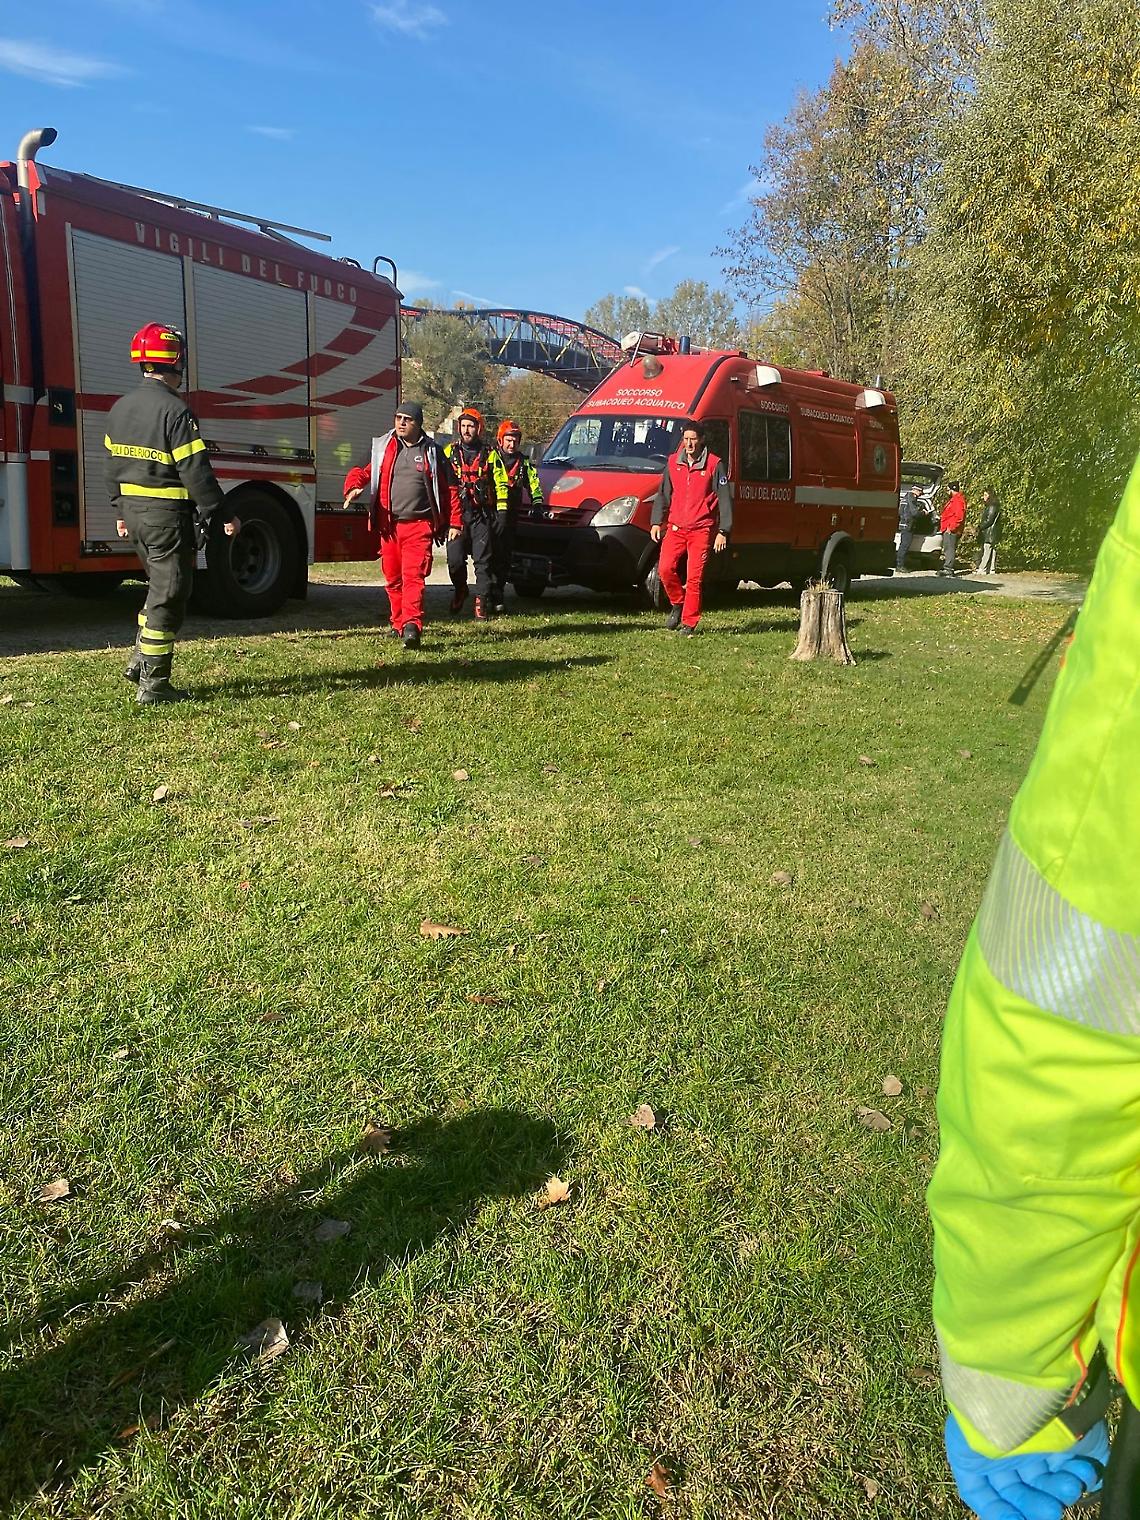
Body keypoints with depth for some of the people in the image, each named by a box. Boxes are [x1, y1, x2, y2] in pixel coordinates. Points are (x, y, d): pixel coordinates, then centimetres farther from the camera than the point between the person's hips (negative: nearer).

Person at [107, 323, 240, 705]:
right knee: (168, 597, -1)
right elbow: (195, 471, -19)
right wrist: (224, 515, -13)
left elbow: (113, 463, 16)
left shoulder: (120, 408, 10)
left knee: (161, 588, 23)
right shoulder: (174, 410, -16)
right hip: (168, 517, -8)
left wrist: (121, 512, 24)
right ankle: (153, 685, 3)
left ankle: (139, 661, 22)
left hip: (134, 515, 8)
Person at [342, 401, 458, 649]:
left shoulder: (431, 451, 8)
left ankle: (412, 626, -24)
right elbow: (361, 471, 10)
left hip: (419, 525, -3)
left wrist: (454, 522, 3)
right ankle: (398, 624, 24)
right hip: (389, 525, 3)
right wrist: (353, 487, -14)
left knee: (413, 576, -15)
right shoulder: (381, 448, 12)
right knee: (393, 579, 10)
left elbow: (448, 489, 9)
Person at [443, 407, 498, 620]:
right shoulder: (450, 452, 10)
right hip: (456, 514, 1)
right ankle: (459, 591, 23)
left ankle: (482, 603, 0)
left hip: (482, 516, -1)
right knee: (455, 559, -4)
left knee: (483, 561, -4)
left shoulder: (489, 453, 7)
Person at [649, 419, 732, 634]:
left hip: (701, 529, -3)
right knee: (665, 568, -9)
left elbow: (724, 499, -1)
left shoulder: (714, 465, -2)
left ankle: (689, 623, 3)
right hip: (675, 527, 4)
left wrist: (723, 532, -6)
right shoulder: (673, 462, 10)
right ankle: (677, 604, 18)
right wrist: (656, 522, 8)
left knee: (694, 577, -5)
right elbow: (663, 494, 17)